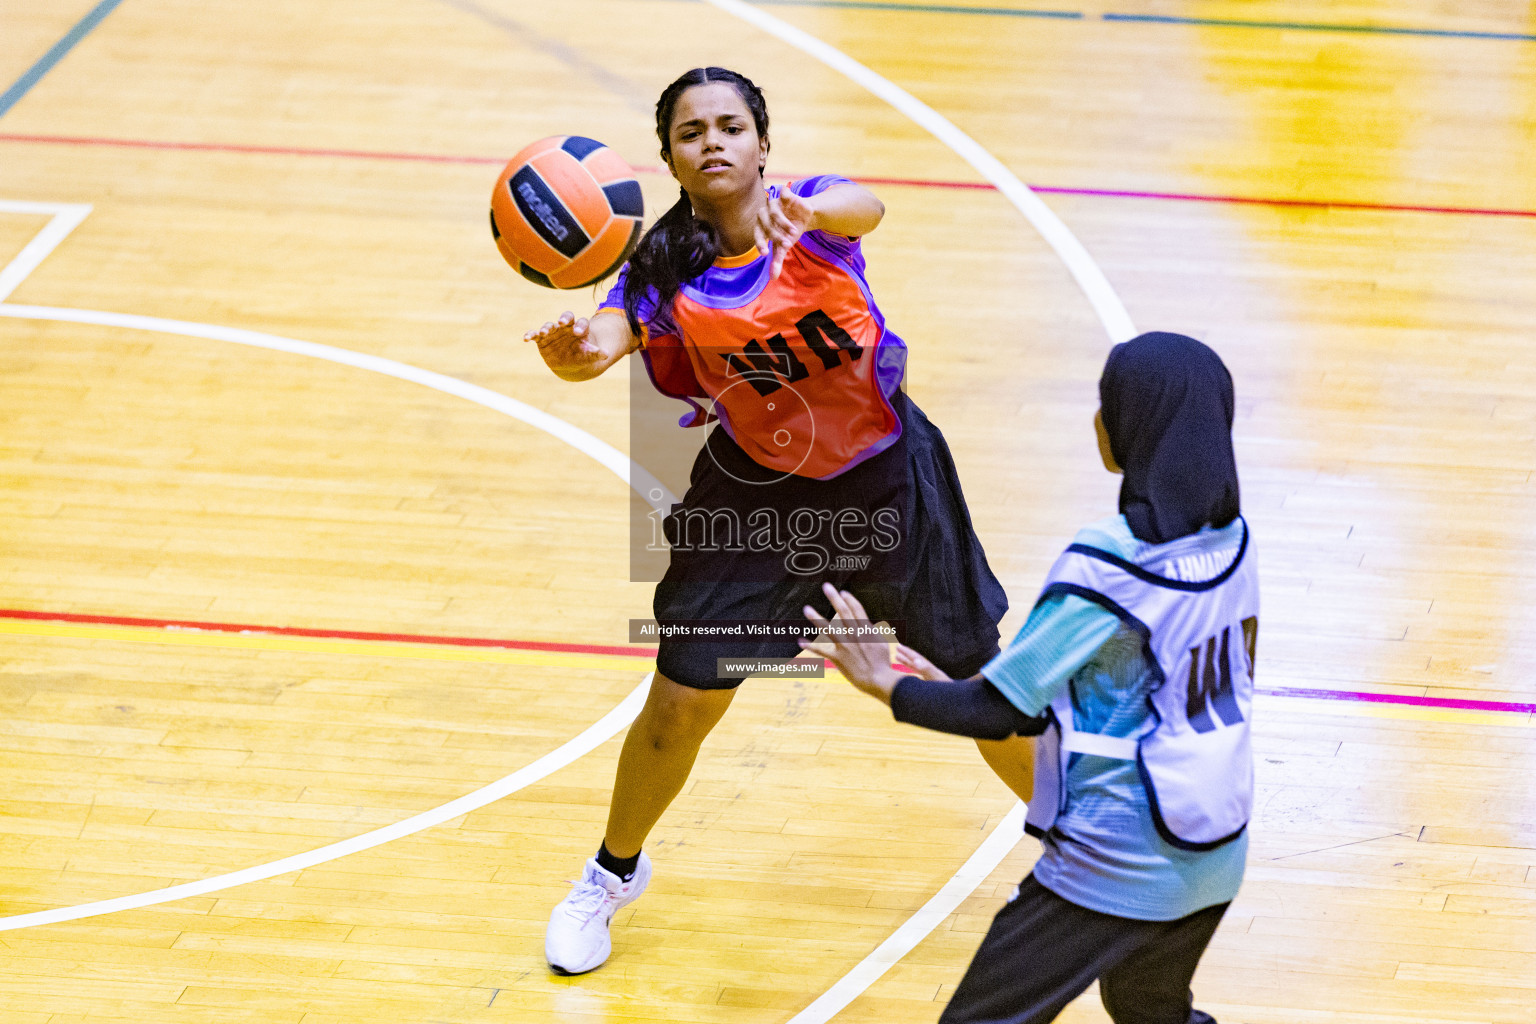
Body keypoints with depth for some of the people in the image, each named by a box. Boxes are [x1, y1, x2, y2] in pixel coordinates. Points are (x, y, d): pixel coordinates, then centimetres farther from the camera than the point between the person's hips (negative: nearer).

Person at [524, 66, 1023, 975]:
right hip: (754, 486, 1)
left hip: (883, 476, -1)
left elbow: (867, 208, -42)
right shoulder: (666, 267, -14)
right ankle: (615, 872, 27)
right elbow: (606, 338, -33)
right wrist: (571, 351, -58)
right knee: (682, 703, 0)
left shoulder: (815, 213, -18)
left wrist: (811, 214, -67)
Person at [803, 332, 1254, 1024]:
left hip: (1116, 874, -7)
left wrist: (882, 681, -6)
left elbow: (1001, 712, -19)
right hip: (1215, 861, 8)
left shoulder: (1104, 568, -23)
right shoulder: (1231, 541, -1)